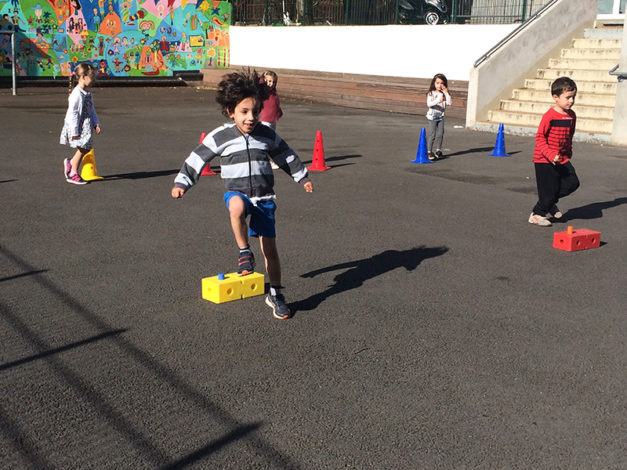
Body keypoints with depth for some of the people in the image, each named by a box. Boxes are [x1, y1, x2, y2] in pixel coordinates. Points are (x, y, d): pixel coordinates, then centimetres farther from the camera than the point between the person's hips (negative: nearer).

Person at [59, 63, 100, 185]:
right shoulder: (77, 94, -20)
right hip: (77, 127, -8)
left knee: (86, 148, 12)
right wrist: (74, 132, -21)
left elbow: (92, 110, 17)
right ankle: (73, 174, 13)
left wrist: (96, 124, 6)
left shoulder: (88, 93, 8)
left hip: (86, 126, 8)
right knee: (82, 149, -2)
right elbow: (72, 114, -20)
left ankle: (70, 162, 34)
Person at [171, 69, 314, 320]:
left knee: (270, 247, 1)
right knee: (236, 206, -41)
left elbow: (286, 156, 17)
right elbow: (197, 158, 0)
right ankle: (244, 252, -18)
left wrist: (302, 177, 25)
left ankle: (275, 294, 18)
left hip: (264, 197, 2)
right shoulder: (220, 136, -5)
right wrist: (181, 183, -7)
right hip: (237, 192, -2)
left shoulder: (267, 134, 3)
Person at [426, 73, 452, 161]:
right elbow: (428, 104, -18)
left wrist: (446, 93, -8)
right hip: (432, 116, -4)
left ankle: (438, 151, 14)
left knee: (440, 134, 3)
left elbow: (449, 103, -4)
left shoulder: (444, 94, 8)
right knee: (432, 134, -6)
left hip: (441, 116, 4)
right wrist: (437, 101, -30)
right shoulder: (431, 93, -4)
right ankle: (429, 152, -3)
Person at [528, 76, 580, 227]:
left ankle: (549, 203, 20)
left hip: (562, 159, 7)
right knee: (548, 190, -2)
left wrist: (568, 154, 19)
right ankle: (536, 214, 20)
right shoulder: (549, 116, -18)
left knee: (573, 182, -1)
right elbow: (539, 138, -18)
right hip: (544, 160, -7)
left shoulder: (572, 115, 5)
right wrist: (551, 154, -26)